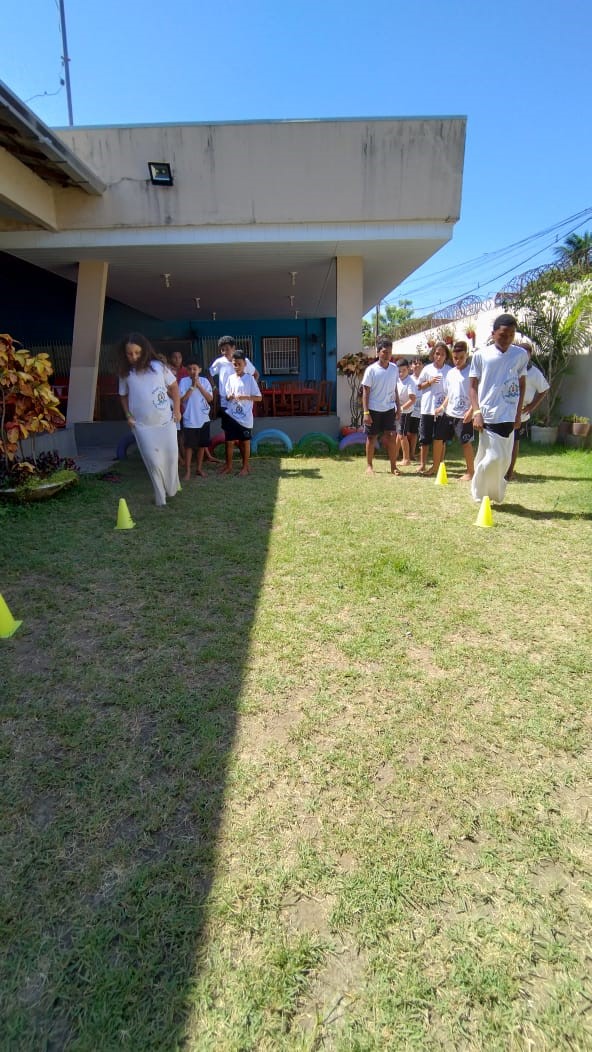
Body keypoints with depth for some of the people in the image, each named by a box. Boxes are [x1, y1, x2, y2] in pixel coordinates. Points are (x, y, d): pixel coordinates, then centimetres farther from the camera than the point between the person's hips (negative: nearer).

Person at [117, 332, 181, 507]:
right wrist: (128, 415, 2)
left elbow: (174, 386, 4)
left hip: (166, 420, 0)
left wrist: (177, 409, 0)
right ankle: (160, 497, 10)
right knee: (154, 462, -1)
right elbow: (124, 396, 12)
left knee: (171, 456, 5)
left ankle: (172, 489, 29)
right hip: (142, 425, 0)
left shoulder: (158, 366, -4)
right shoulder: (125, 373, 0)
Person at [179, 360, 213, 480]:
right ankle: (188, 471, 9)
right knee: (189, 446, 2)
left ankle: (199, 468, 24)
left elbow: (210, 399, -7)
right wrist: (192, 387, -17)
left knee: (202, 445, 10)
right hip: (189, 420, -2)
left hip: (203, 419, 2)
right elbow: (181, 400, -11)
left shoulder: (204, 381, 1)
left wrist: (199, 386, -15)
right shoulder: (183, 382, -5)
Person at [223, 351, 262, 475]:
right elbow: (226, 396, 12)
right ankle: (228, 466, 18)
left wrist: (244, 397, -19)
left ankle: (245, 466, 18)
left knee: (245, 441, 6)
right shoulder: (230, 378, 6)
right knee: (229, 441, 5)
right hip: (231, 415, 3)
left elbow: (259, 397, -6)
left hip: (245, 417, -3)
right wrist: (229, 397, -12)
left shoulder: (250, 379, -5)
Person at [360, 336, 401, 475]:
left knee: (392, 436, -3)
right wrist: (366, 412, -13)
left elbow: (395, 389, 14)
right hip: (374, 410, -3)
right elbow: (366, 392, -8)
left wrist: (398, 406, 11)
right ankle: (369, 466, 18)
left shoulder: (394, 369, 5)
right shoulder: (371, 370, -8)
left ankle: (393, 466, 6)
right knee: (371, 437, 6)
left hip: (389, 409, 3)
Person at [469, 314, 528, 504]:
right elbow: (473, 386, 3)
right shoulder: (480, 355, 0)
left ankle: (495, 494, 27)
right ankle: (480, 495, 12)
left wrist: (519, 412, 12)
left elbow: (522, 384, 17)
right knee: (493, 457, -8)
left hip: (508, 417, 3)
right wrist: (476, 412, -8)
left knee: (504, 459, 7)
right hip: (487, 416, -3)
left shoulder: (521, 354, 7)